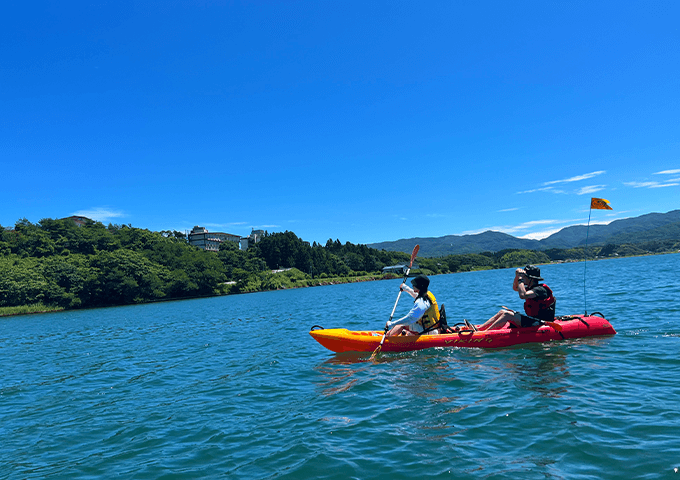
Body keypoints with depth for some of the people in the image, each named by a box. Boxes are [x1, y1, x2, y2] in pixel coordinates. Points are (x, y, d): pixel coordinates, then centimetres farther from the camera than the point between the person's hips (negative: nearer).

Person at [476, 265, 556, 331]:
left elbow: (523, 295, -34)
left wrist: (521, 278, -23)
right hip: (533, 320, 10)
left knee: (507, 315, -22)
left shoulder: (539, 289, -17)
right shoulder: (531, 288, 13)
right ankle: (478, 329, -5)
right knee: (502, 311, 3)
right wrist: (517, 276, 9)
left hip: (539, 323, -10)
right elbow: (515, 288, 28)